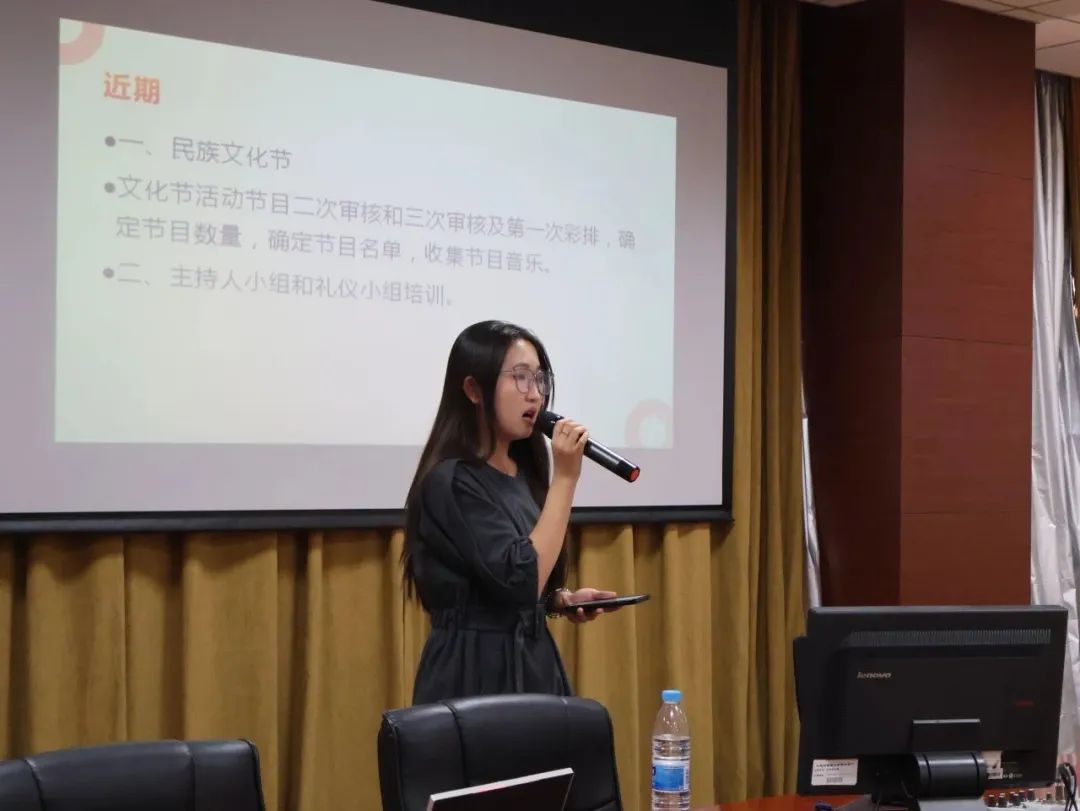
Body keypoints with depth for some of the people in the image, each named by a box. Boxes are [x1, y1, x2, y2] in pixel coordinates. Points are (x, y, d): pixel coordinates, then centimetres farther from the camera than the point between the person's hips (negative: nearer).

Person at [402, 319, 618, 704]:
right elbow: (520, 580, -24)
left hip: (535, 663, 8)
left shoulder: (522, 474, 10)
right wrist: (565, 477, -20)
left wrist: (565, 600, 1)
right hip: (474, 673, -8)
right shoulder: (451, 481, -16)